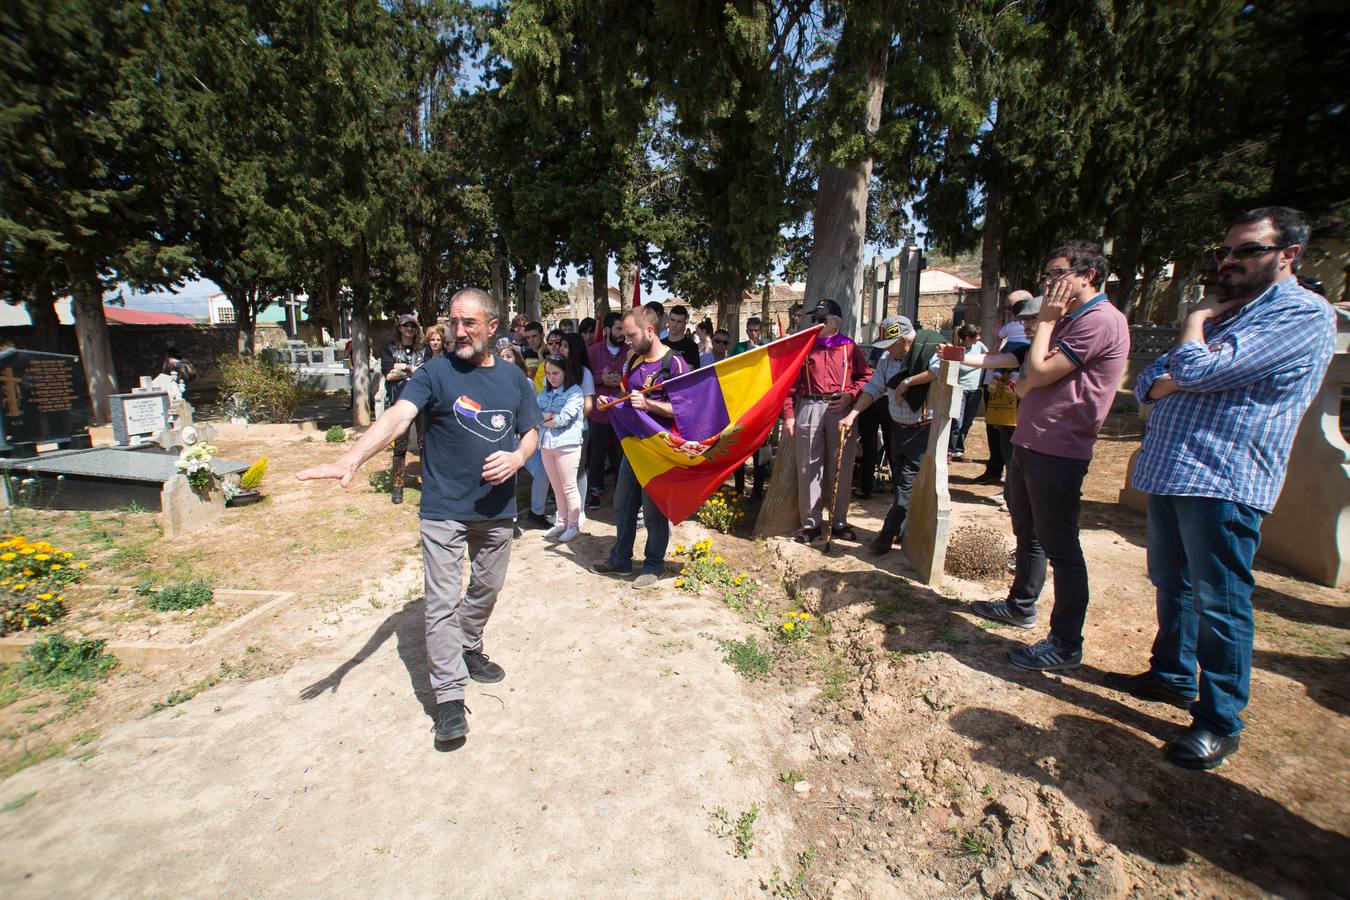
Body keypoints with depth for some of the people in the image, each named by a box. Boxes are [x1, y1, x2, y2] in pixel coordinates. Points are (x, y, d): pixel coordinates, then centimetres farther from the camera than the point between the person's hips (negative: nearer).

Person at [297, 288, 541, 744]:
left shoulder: (513, 378, 5)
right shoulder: (435, 372, -7)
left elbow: (531, 431, 11)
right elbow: (397, 415, -22)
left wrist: (517, 456, -12)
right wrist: (352, 458, -38)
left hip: (497, 509, 4)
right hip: (443, 510, -4)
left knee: (487, 588, 19)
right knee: (442, 601, -2)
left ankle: (469, 649, 44)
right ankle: (449, 695, 10)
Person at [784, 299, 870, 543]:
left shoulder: (849, 347, 7)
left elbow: (865, 376, 9)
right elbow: (790, 383, 3)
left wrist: (849, 395, -8)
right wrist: (789, 414, -4)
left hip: (841, 411, 0)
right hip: (809, 410, 0)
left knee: (841, 468, 7)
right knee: (808, 468, 3)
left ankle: (839, 521, 21)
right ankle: (810, 523, 13)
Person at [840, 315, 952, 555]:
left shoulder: (930, 352, -17)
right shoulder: (887, 358, 4)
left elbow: (942, 370, -38)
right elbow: (873, 389, 4)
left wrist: (908, 382, -27)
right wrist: (852, 415, -7)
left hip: (923, 430, -7)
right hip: (898, 427, 7)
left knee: (908, 482, -5)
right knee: (899, 480, 14)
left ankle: (888, 533, 2)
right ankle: (907, 530, 29)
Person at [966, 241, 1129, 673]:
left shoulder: (1100, 321, -13)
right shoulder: (1069, 321, 19)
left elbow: (1039, 373, -18)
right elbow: (1025, 382, 19)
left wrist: (1045, 319, -8)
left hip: (1057, 452, -10)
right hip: (1028, 443, 10)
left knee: (1060, 547, -3)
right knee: (1027, 532, 21)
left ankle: (1066, 645, 7)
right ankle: (1021, 605, 38)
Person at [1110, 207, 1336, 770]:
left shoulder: (1302, 314, -8)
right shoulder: (1223, 311, 20)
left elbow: (1198, 370, -21)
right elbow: (1149, 382, 15)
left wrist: (1197, 321, -1)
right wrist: (1173, 379, -9)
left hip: (1223, 482, -8)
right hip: (1168, 471, 8)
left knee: (1219, 603, 0)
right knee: (1172, 586, 18)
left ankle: (1219, 722, 13)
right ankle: (1172, 676, 34)